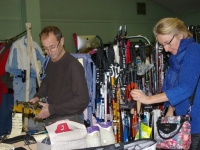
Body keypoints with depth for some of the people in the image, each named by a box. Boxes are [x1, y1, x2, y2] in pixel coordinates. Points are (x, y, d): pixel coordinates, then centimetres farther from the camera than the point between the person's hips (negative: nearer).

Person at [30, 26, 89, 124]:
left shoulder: (73, 66, -18)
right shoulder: (50, 62, 8)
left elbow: (83, 100, -19)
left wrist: (52, 109, -20)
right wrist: (38, 96, 8)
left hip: (70, 120, -7)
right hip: (51, 119, 7)